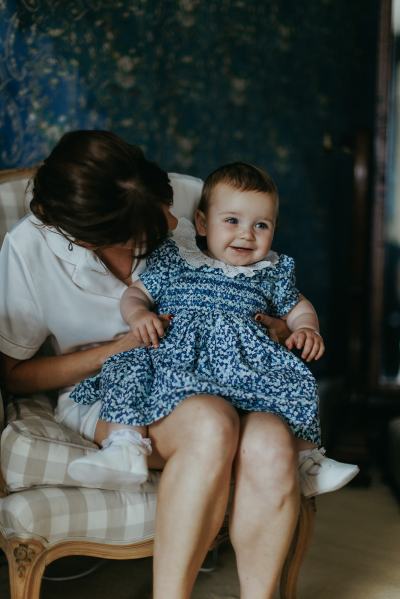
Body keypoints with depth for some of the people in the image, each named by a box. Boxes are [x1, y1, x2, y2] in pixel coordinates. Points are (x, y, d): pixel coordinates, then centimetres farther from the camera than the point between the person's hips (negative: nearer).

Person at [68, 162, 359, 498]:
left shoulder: (272, 274, 21)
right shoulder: (173, 260, 16)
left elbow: (297, 308, 29)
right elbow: (136, 293, 17)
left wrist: (307, 330, 5)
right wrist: (138, 315, -8)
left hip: (245, 359, 1)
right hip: (174, 353, -1)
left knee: (296, 383, -22)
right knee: (127, 370, -27)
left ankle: (307, 459, -9)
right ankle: (127, 448, -32)